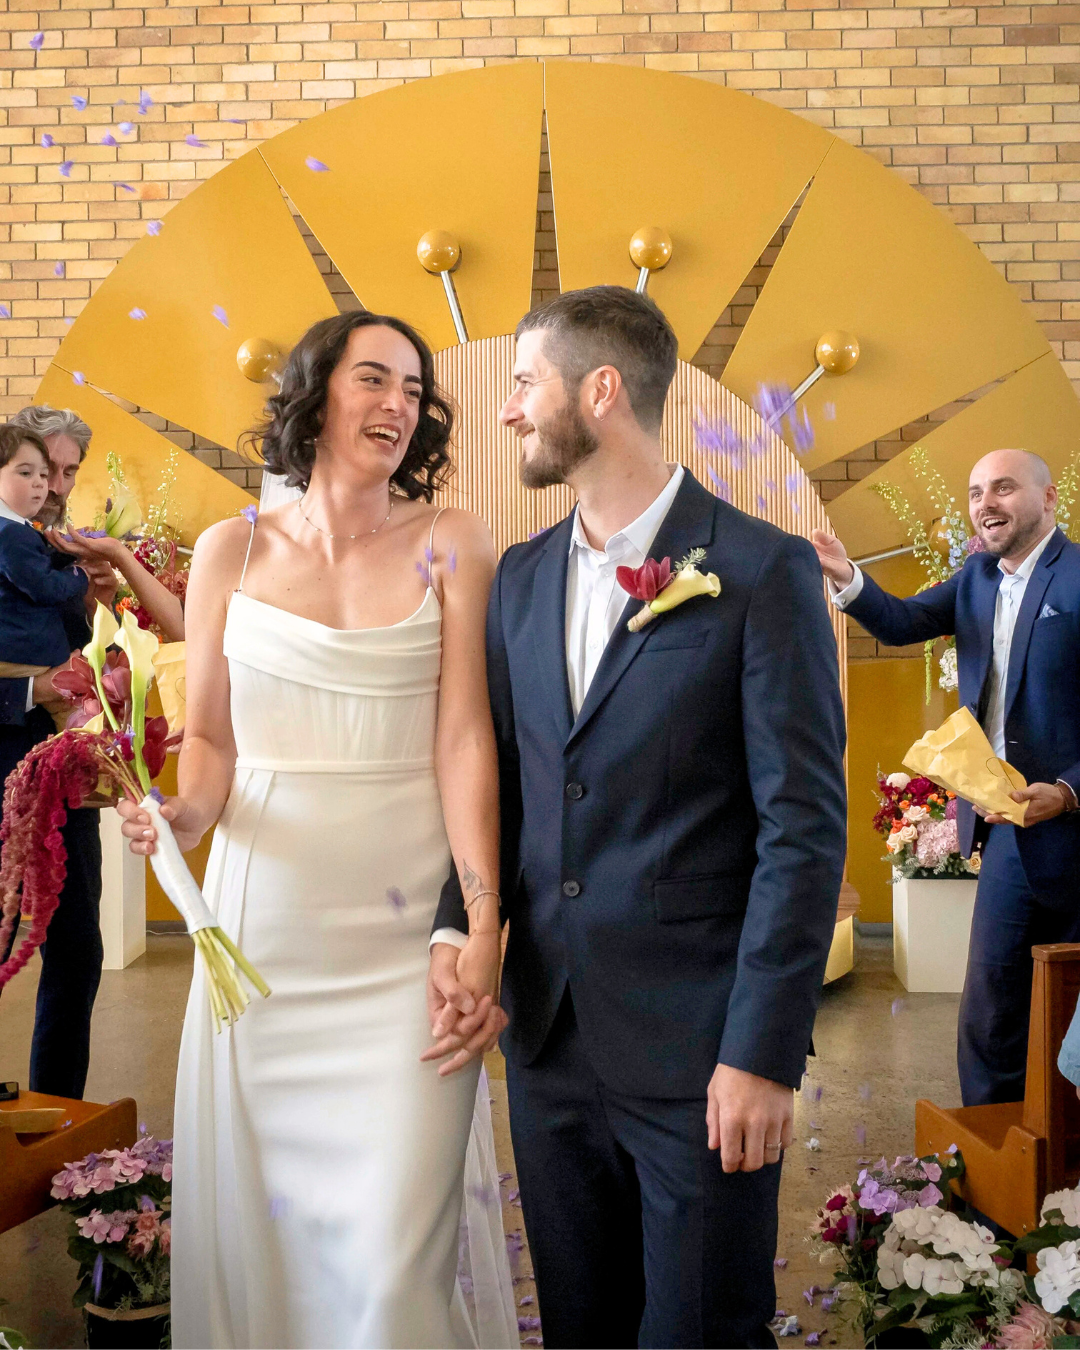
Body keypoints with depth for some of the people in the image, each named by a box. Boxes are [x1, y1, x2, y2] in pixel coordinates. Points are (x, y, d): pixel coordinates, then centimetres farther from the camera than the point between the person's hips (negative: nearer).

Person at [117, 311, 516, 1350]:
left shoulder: (451, 546, 1)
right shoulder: (232, 551, 6)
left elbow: (464, 738, -5)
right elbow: (209, 738, 10)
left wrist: (485, 920, -13)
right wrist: (181, 813, -12)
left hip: (405, 931, -1)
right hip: (263, 922, 2)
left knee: (396, 1246, -4)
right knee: (258, 1215, 10)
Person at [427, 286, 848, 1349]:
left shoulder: (762, 571, -9)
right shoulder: (520, 576, 9)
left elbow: (804, 825, -12)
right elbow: (501, 781, 12)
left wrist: (764, 1052, -15)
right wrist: (457, 927, -4)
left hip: (700, 1050, -5)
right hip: (547, 1035, 6)